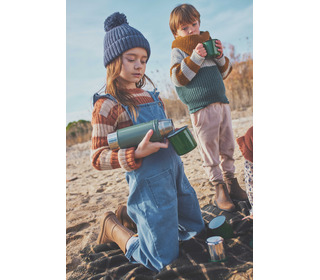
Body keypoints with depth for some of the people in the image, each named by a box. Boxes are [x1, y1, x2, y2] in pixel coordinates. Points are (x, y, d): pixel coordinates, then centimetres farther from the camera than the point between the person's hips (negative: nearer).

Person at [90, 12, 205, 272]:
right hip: (149, 182, -8)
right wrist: (137, 154, -30)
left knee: (194, 228, 25)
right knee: (163, 260, 2)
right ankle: (113, 225, 22)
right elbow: (98, 158, -15)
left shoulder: (151, 95, 9)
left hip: (176, 171, 8)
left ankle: (130, 214, 31)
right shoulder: (107, 105, -14)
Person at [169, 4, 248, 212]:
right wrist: (195, 58, -18)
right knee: (210, 152, -3)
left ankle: (231, 182, 25)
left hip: (222, 103, 6)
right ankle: (220, 189, 7)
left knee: (228, 147, 12)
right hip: (202, 109, -6)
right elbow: (178, 78, -11)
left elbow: (224, 73, 23)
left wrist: (220, 57, 4)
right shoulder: (178, 50, 3)